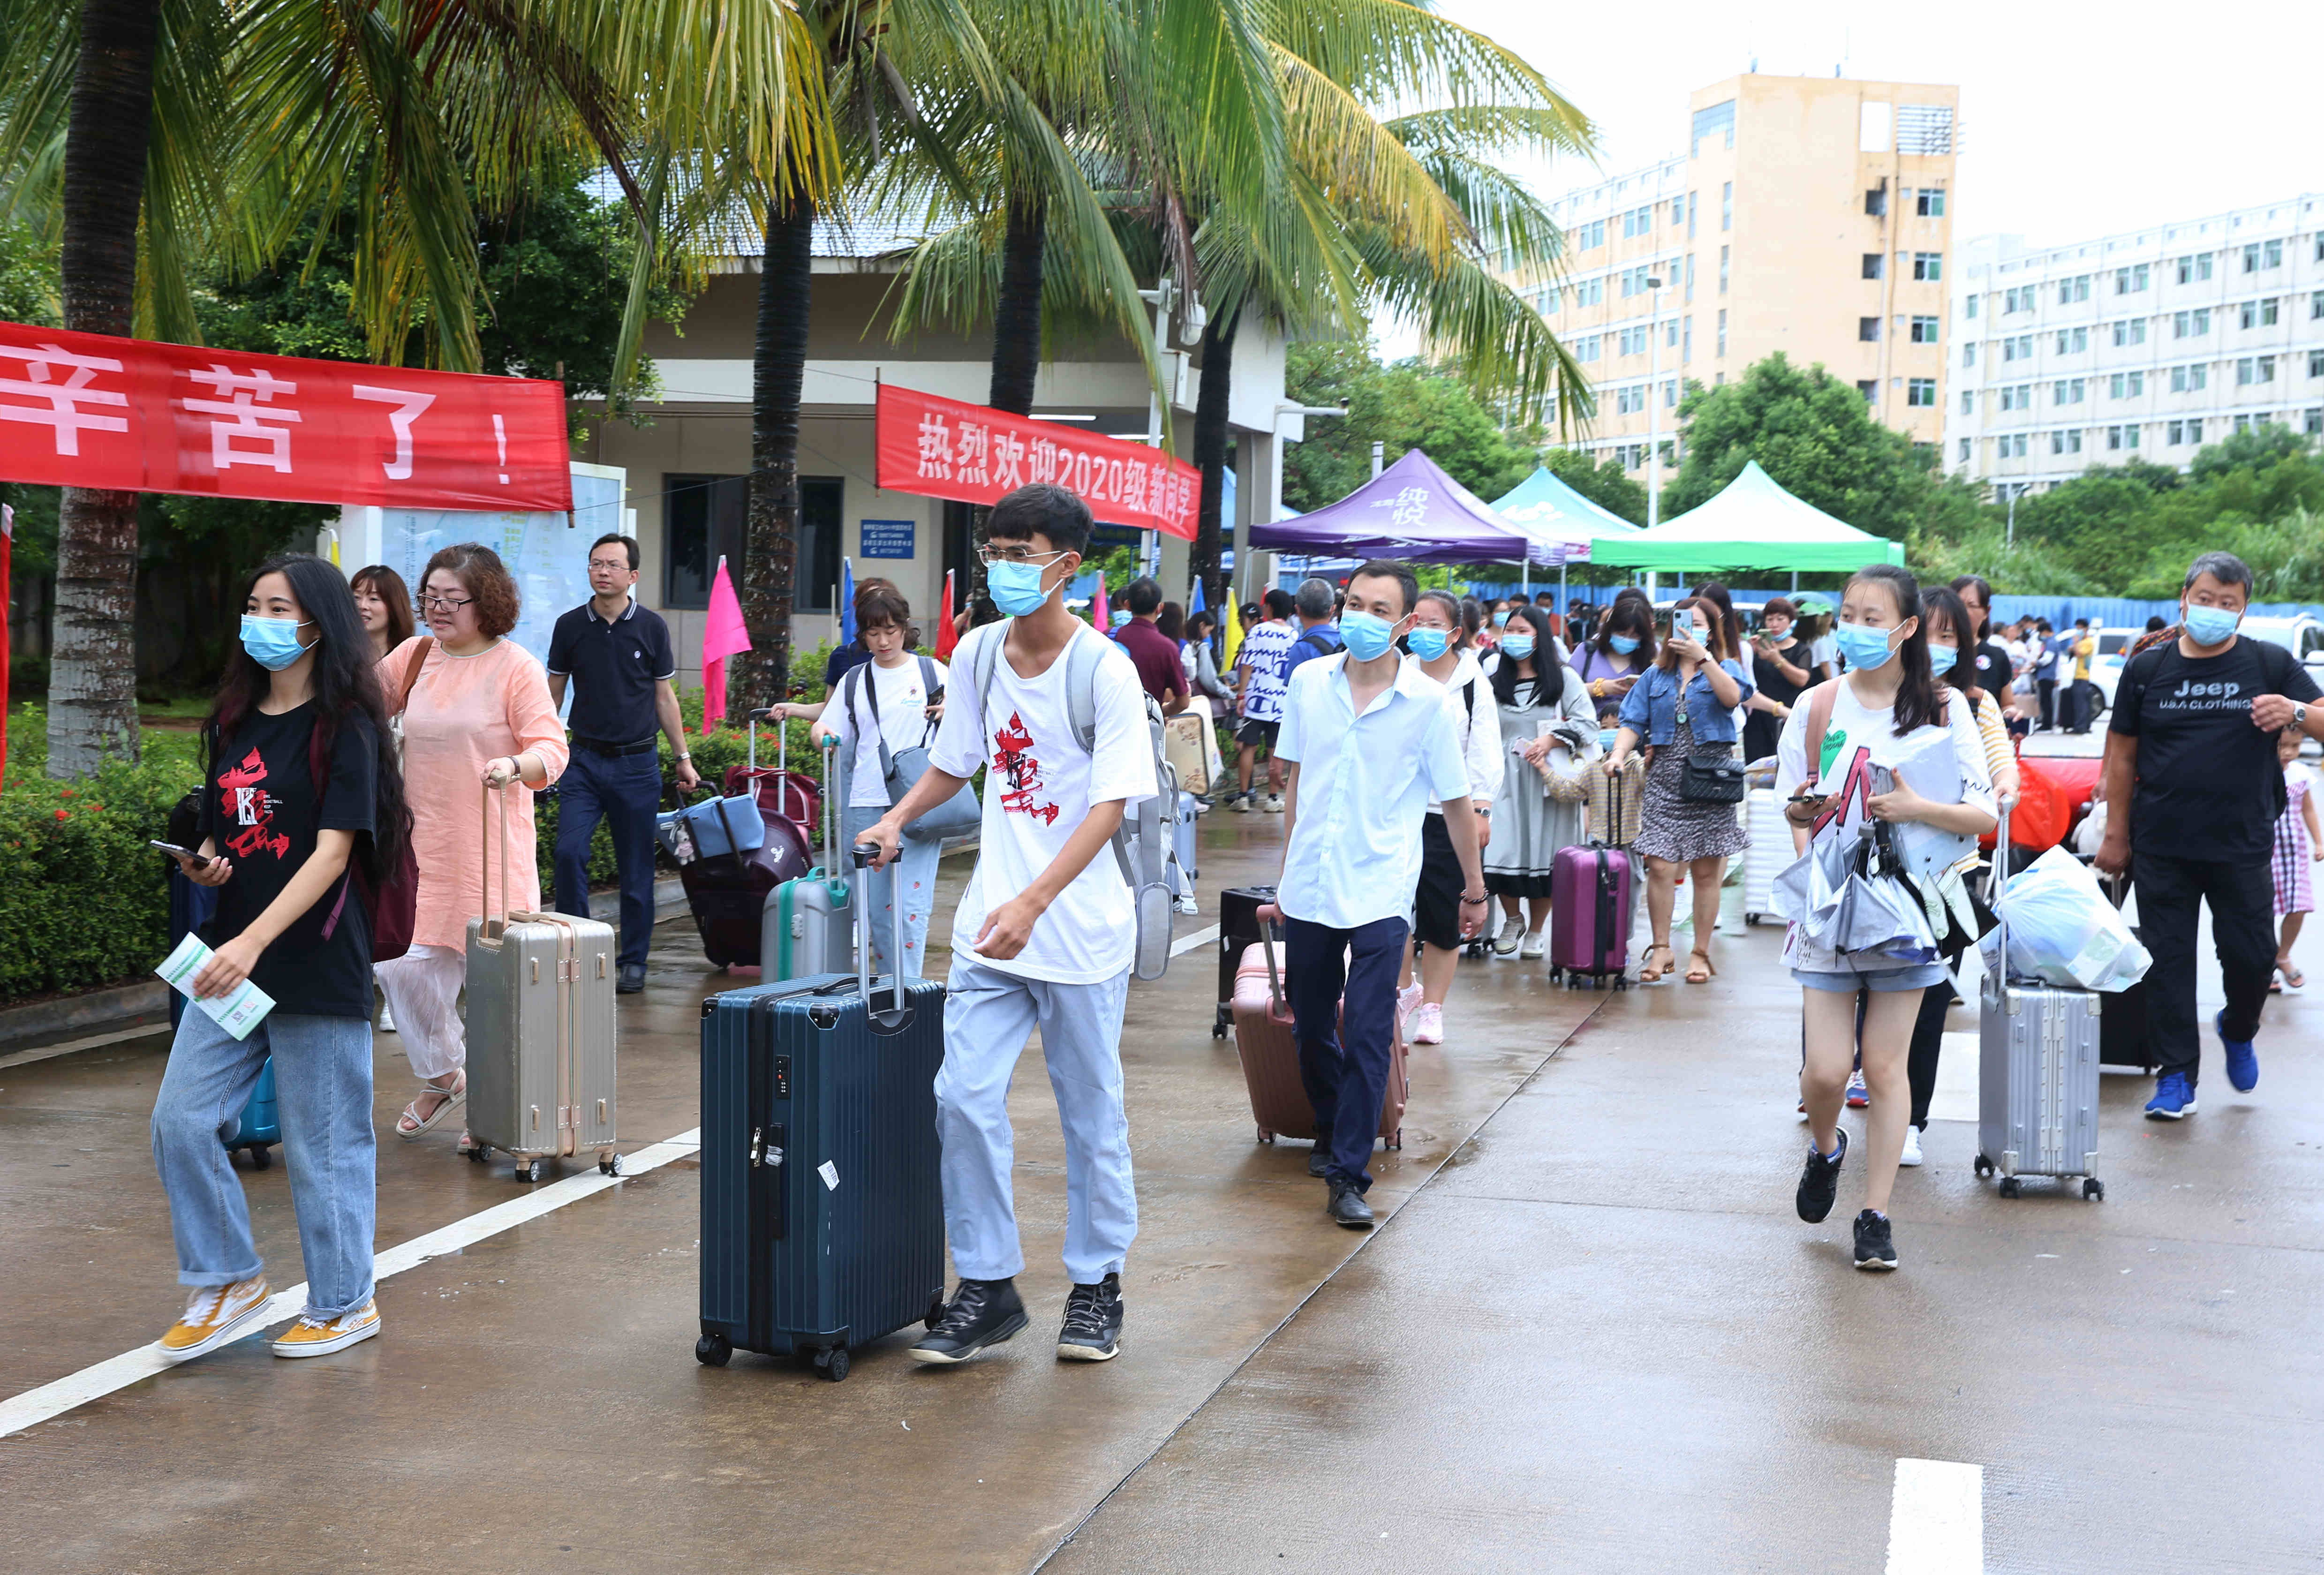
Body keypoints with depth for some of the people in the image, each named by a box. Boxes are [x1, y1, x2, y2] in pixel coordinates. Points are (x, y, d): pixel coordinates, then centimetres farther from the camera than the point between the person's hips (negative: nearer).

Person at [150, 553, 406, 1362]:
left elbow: (333, 850, -17)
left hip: (316, 962, -6)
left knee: (324, 1144, 3)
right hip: (229, 958, 7)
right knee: (181, 1121, 2)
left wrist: (253, 942, -26)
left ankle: (344, 1304, 19)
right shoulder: (235, 722, 11)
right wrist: (201, 861, -2)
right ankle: (229, 1282, 18)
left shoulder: (343, 726, -9)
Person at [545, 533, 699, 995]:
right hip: (584, 761, 1)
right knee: (569, 852, -13)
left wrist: (684, 758, 7)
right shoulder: (570, 626, 4)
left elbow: (665, 697, 8)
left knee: (636, 868, 4)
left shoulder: (651, 627, 1)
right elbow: (553, 694, 11)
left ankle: (633, 962, 15)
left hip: (637, 762, -1)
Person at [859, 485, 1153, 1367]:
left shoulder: (1104, 670, -11)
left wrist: (1034, 902, -27)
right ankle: (987, 1287, 8)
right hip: (991, 925, 4)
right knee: (965, 1098, -4)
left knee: (1091, 1113, 7)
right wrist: (898, 819, 6)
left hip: (1082, 929, -4)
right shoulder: (977, 656, 6)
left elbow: (1111, 805, -18)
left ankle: (1097, 1286, 22)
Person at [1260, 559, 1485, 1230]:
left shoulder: (1428, 703, -6)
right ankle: (1331, 1132, 38)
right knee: (1311, 1030, 14)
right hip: (1309, 890, 4)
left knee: (1367, 1036, -10)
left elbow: (1457, 801, 4)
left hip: (1379, 895, -4)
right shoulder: (1309, 682, 3)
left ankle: (1349, 1176, -4)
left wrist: (1475, 890, 12)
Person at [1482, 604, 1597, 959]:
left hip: (1549, 780, -2)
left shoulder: (1563, 678, 4)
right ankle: (1513, 920, 17)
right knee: (1502, 852, -6)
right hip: (1505, 779, 2)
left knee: (1544, 856, -1)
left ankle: (1536, 931, 14)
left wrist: (1551, 740, -15)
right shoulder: (1494, 680, 12)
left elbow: (1588, 723, -2)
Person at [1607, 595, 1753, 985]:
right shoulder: (1655, 676, 15)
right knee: (1659, 867, -7)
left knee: (1706, 872, 1)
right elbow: (1634, 723, 8)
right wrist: (1619, 754, -10)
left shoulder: (1724, 668, 8)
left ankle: (1700, 953, 9)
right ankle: (1661, 949, 4)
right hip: (1665, 780, 2)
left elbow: (1733, 696, -15)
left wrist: (1703, 657, -18)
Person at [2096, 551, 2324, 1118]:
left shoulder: (2271, 664, 2)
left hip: (2241, 847, 0)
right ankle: (2177, 1075, 13)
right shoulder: (2147, 668, 3)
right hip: (2163, 847, 0)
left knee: (2251, 954, 4)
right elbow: (2123, 755, 6)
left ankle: (2238, 1030, 36)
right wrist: (2116, 834, 5)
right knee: (2168, 962, 3)